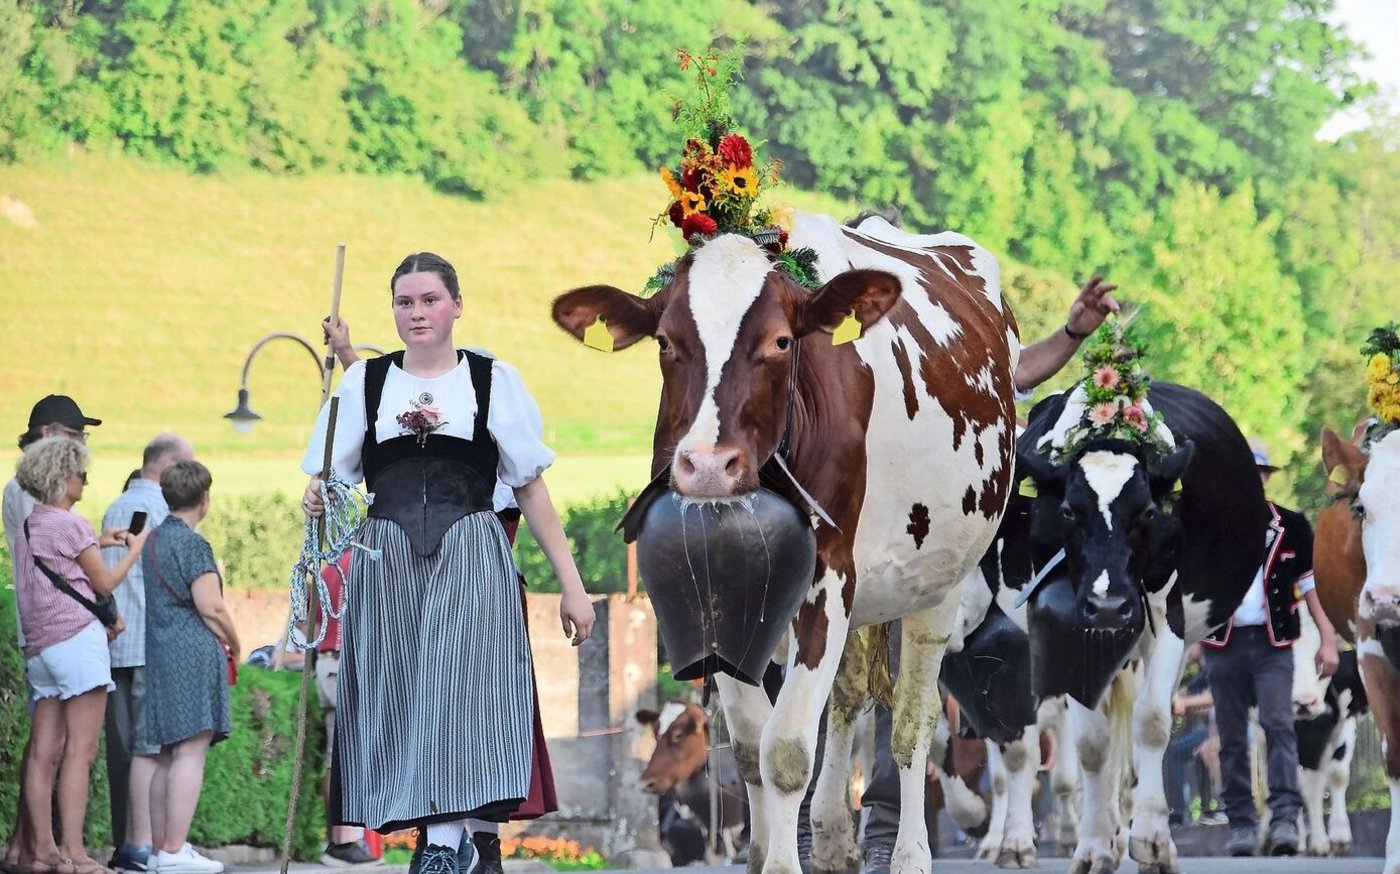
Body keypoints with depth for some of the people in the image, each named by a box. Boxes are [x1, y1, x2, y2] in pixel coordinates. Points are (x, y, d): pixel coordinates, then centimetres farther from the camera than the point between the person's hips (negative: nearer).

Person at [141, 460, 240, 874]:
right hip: (194, 653, -9)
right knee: (191, 752, -10)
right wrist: (234, 645, 2)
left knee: (168, 755, 12)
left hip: (160, 653, 9)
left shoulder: (153, 540, 16)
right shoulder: (193, 544, -10)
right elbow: (211, 607, -14)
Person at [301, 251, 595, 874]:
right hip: (386, 560, 2)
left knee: (457, 691, -16)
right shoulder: (364, 382, 11)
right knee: (398, 701, -3)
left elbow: (531, 489, 9)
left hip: (470, 562, -2)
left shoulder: (493, 380, 8)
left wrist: (571, 585, 6)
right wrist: (316, 501, -16)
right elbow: (331, 482, 10)